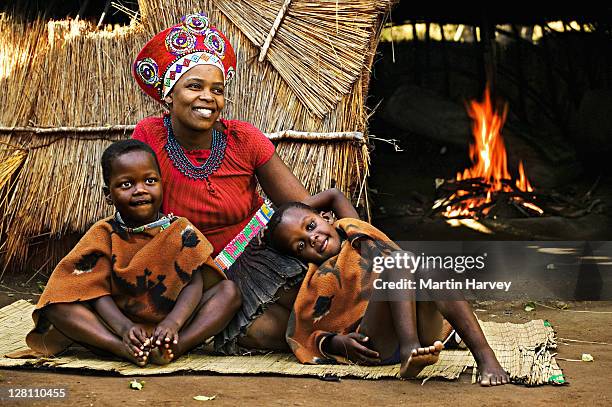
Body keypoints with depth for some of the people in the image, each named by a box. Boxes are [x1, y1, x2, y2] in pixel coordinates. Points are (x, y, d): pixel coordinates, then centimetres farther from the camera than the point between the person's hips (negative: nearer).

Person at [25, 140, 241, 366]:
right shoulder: (103, 234, 0)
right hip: (119, 321, 0)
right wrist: (124, 328, -30)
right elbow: (98, 290, -10)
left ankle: (177, 346, -36)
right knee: (57, 305, -20)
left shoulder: (181, 230, 0)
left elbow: (194, 283, -11)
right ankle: (123, 349, -34)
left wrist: (173, 323, -31)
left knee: (229, 291, -18)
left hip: (168, 324, 0)